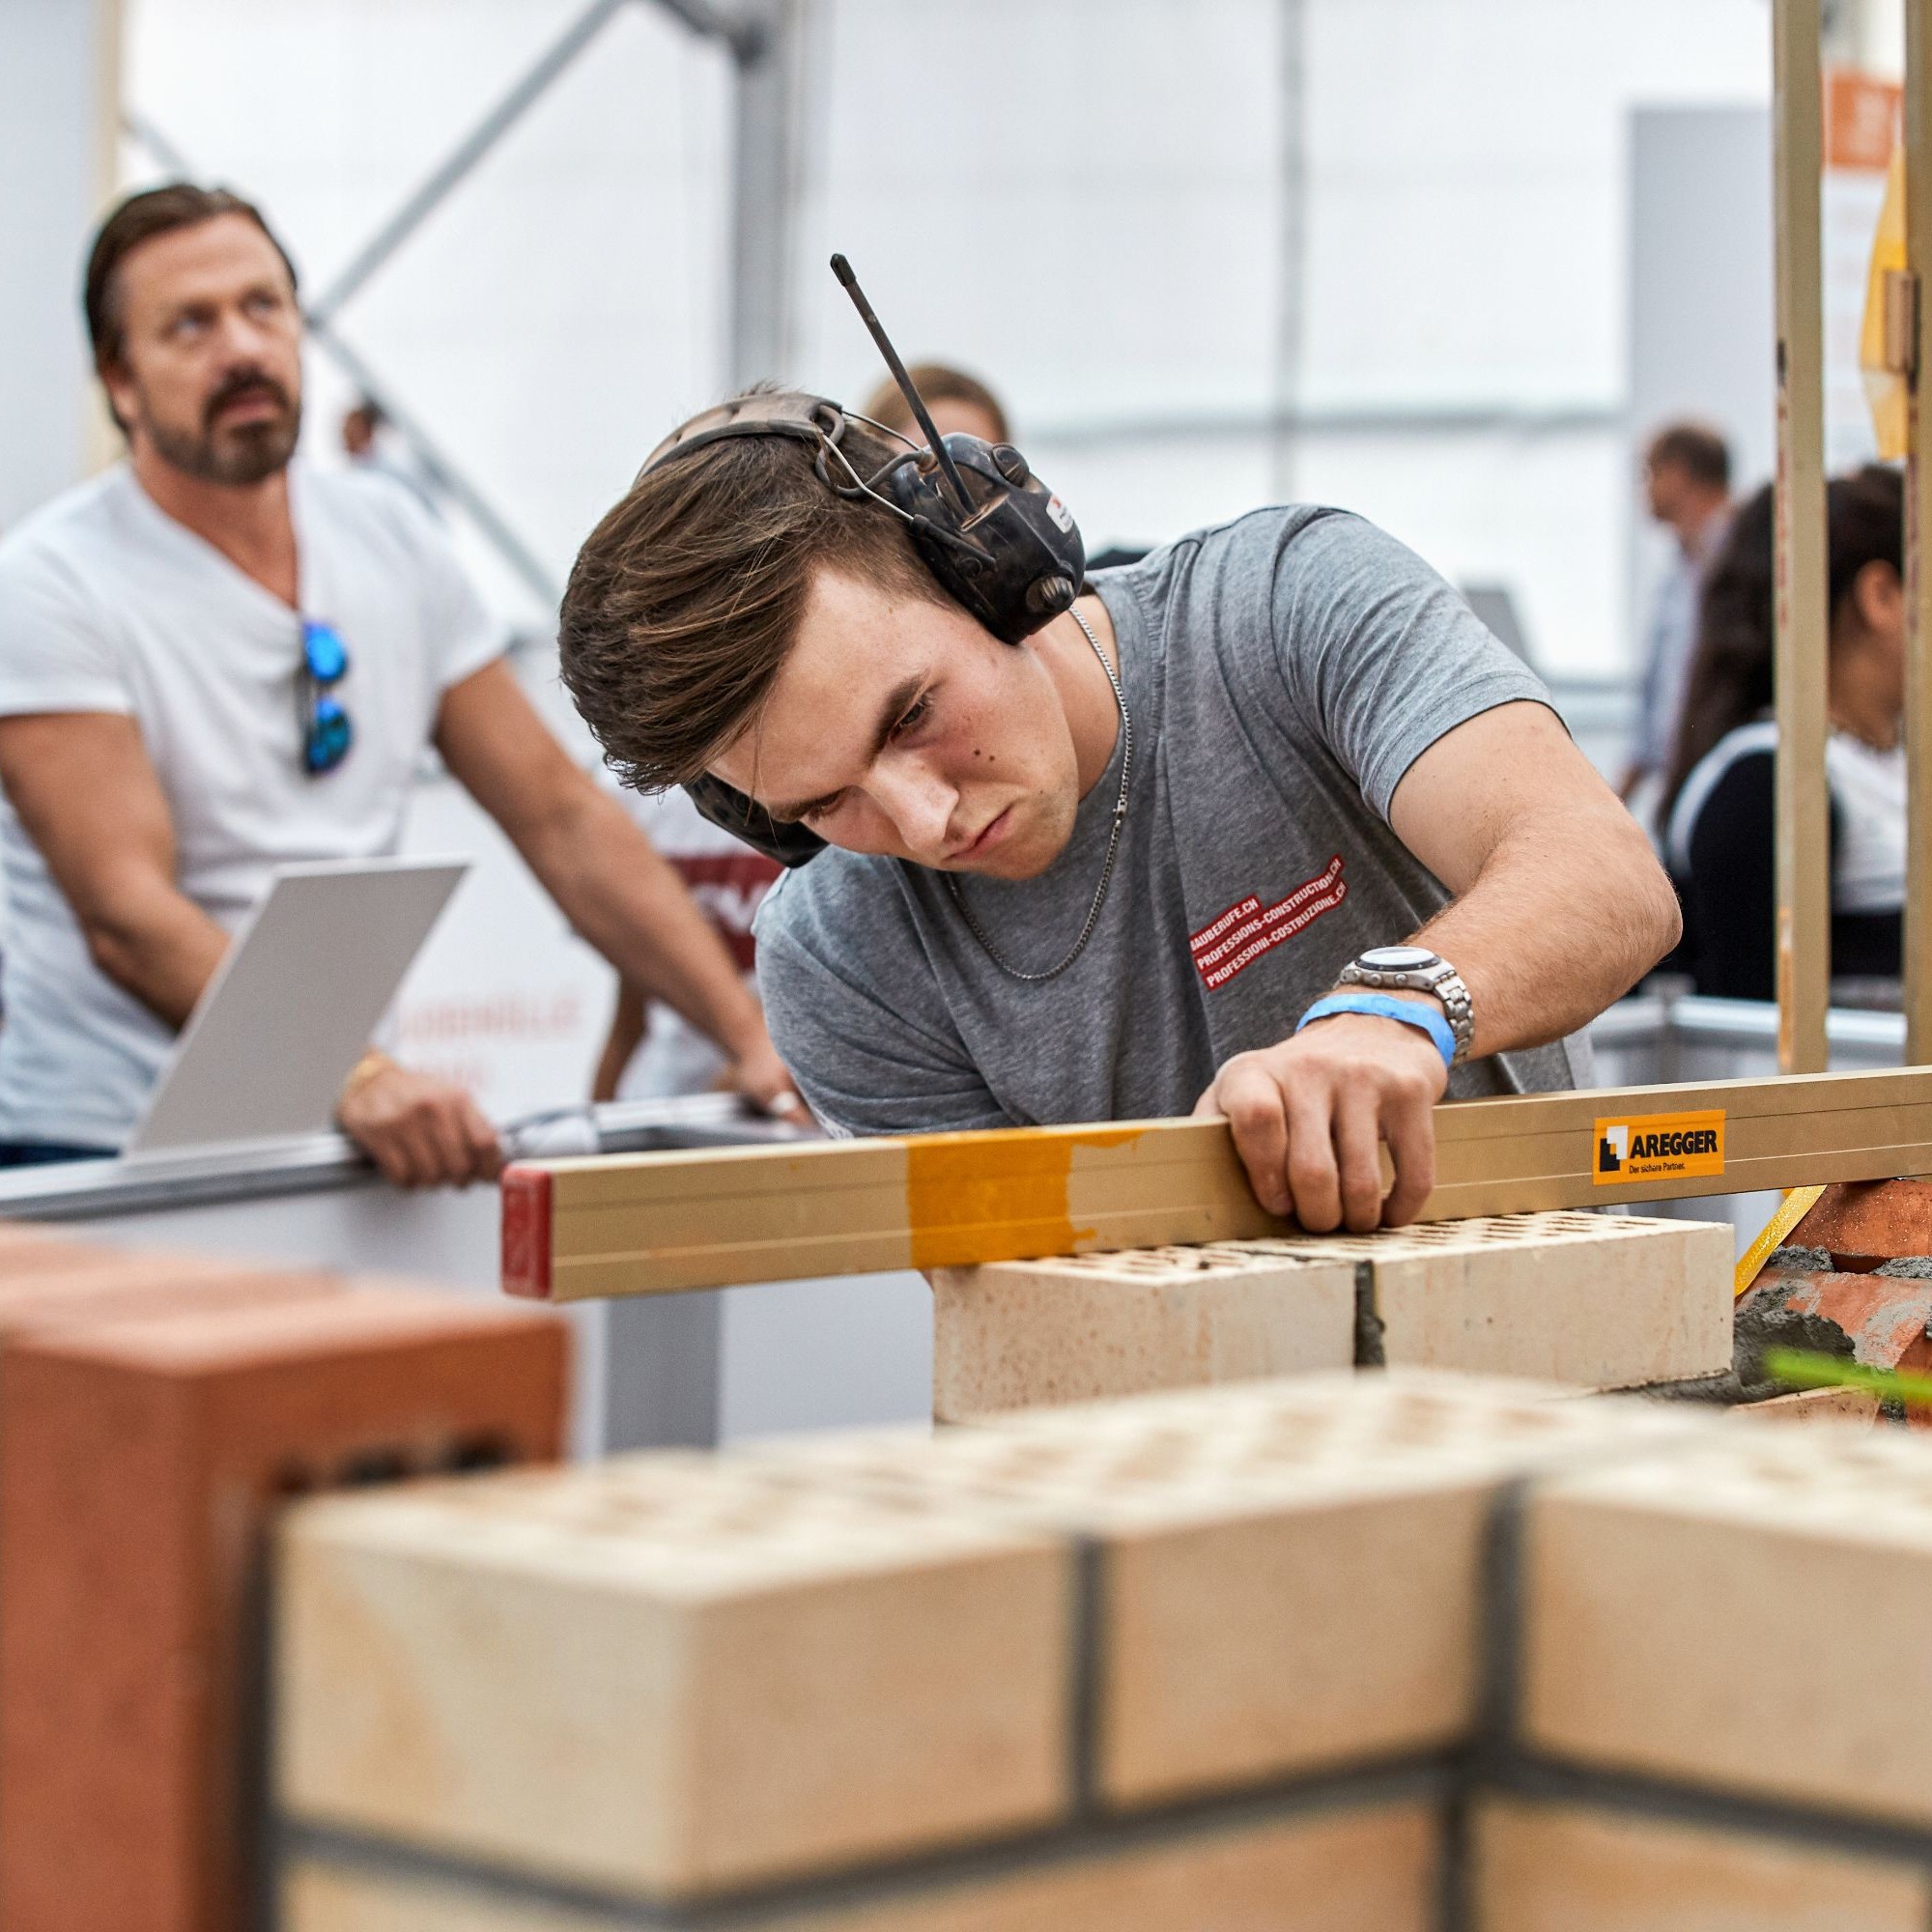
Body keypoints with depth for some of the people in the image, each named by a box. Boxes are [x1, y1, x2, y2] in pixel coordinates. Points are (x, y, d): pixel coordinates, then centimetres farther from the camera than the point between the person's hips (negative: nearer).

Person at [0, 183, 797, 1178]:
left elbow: (562, 817, 12)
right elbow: (127, 918, -18)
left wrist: (754, 1039, 3)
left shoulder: (392, 541, 9)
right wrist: (357, 1079, -31)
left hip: (326, 1137, 4)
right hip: (101, 1149, -4)